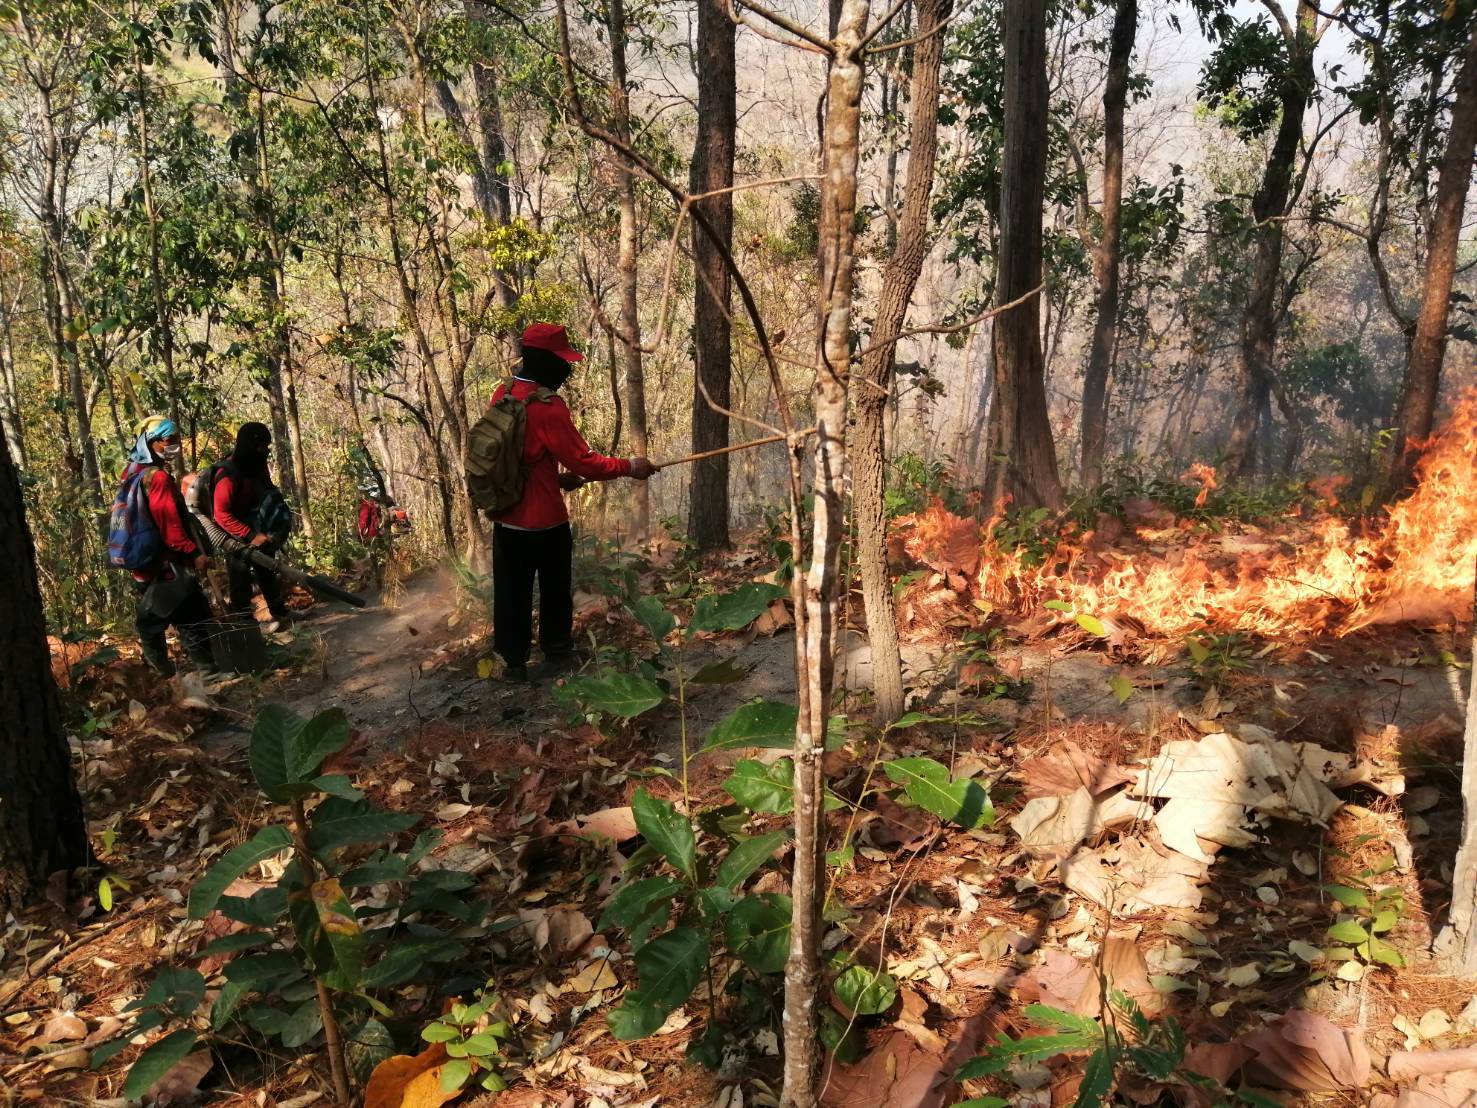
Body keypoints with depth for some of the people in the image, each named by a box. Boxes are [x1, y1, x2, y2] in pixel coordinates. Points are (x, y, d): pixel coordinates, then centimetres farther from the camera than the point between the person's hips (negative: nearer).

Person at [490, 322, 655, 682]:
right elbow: (582, 460, -19)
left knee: (511, 591, 12)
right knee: (554, 590, 12)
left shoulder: (503, 393, 3)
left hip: (505, 515, 7)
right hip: (543, 518, -6)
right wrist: (629, 467, -9)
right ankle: (557, 655, 25)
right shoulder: (547, 406, -22)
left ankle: (513, 662, 20)